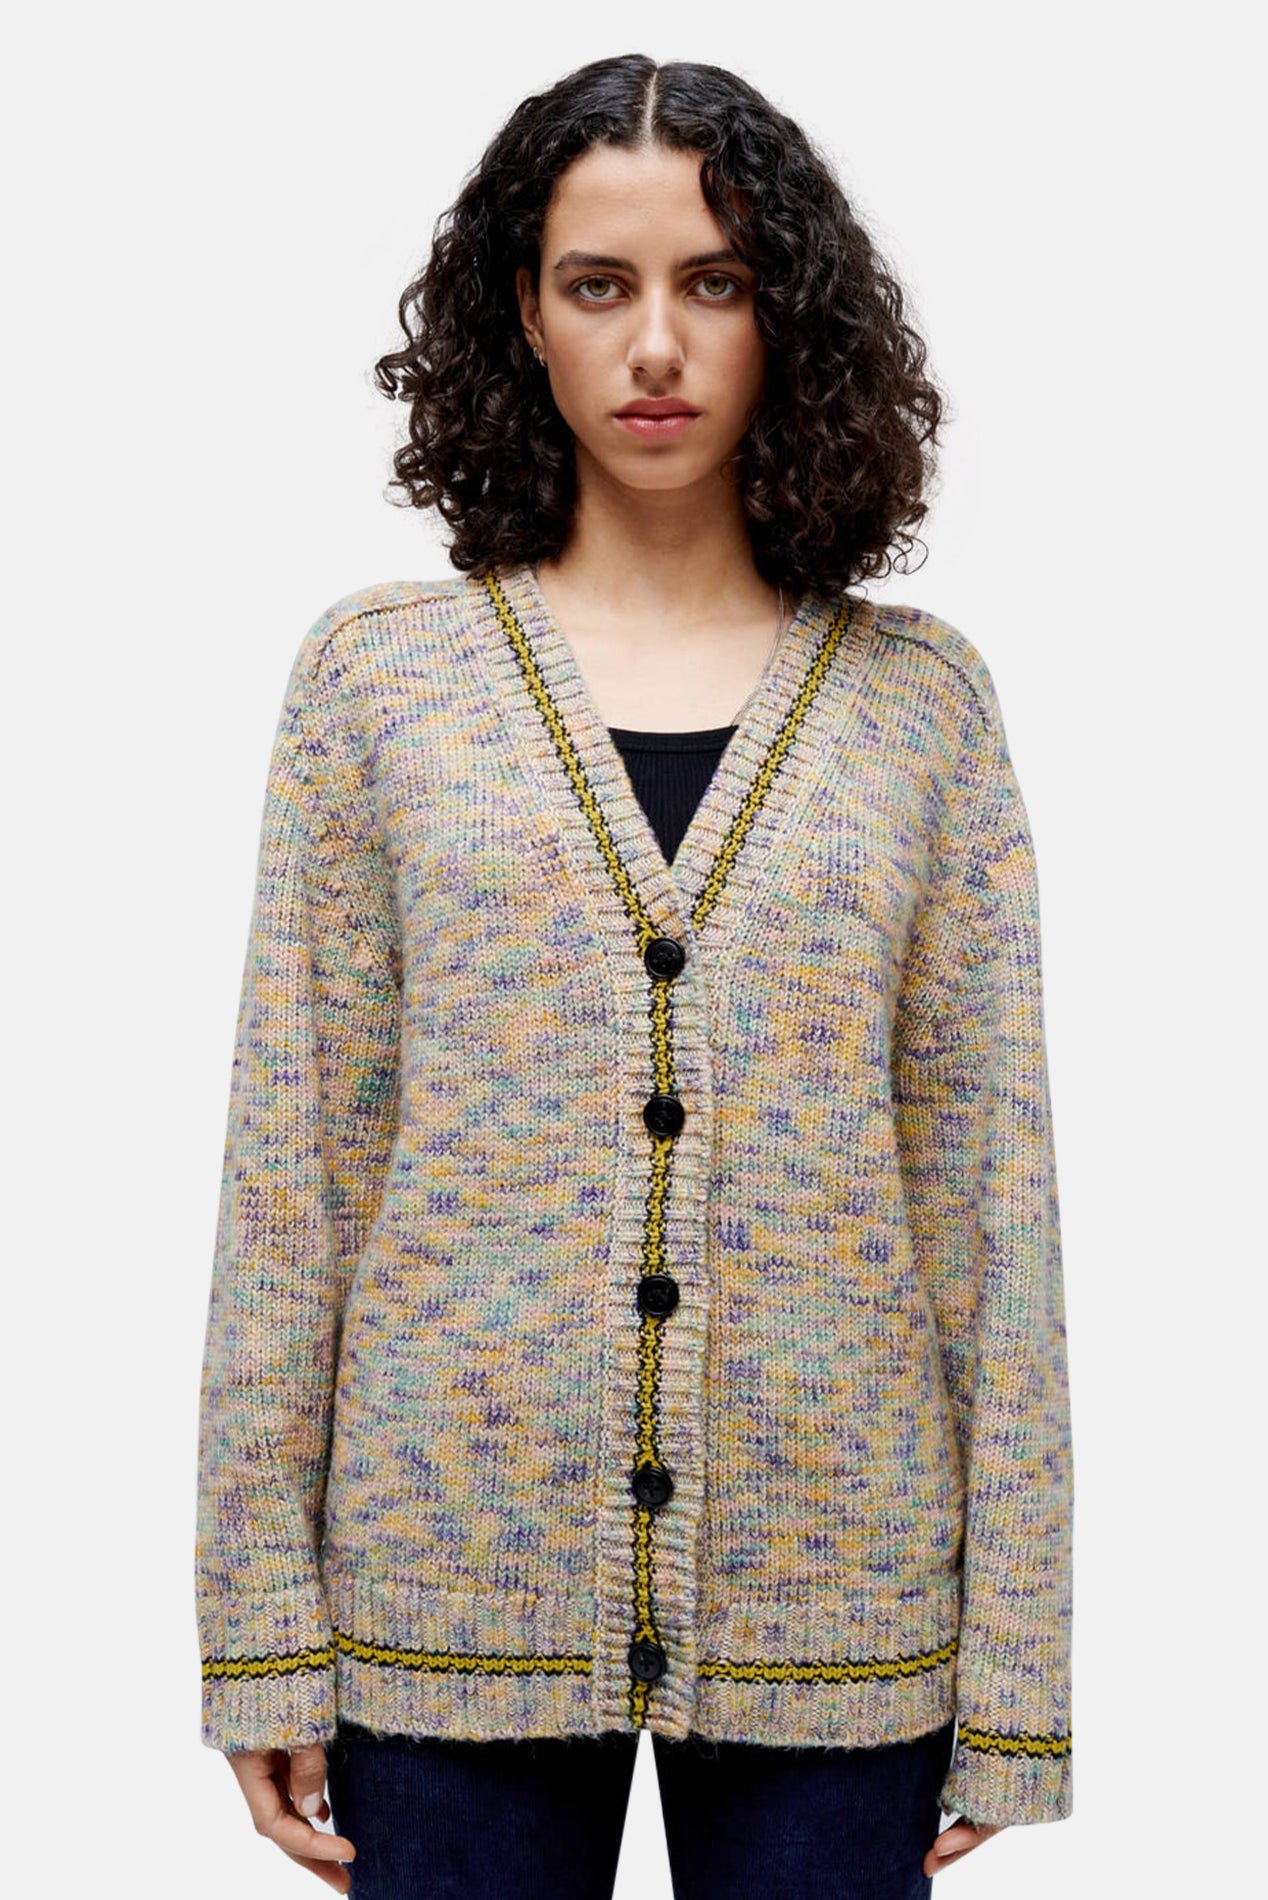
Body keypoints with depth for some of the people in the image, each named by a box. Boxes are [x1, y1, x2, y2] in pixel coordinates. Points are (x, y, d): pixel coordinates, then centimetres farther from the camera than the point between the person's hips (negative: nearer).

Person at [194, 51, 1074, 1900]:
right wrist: (264, 1627, -2)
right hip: (456, 1582, 0)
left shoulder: (920, 696, 4)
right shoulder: (382, 670, 3)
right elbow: (293, 1154, 1)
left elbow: (989, 1178, 3)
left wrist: (1009, 1667, 0)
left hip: (832, 1602, 1)